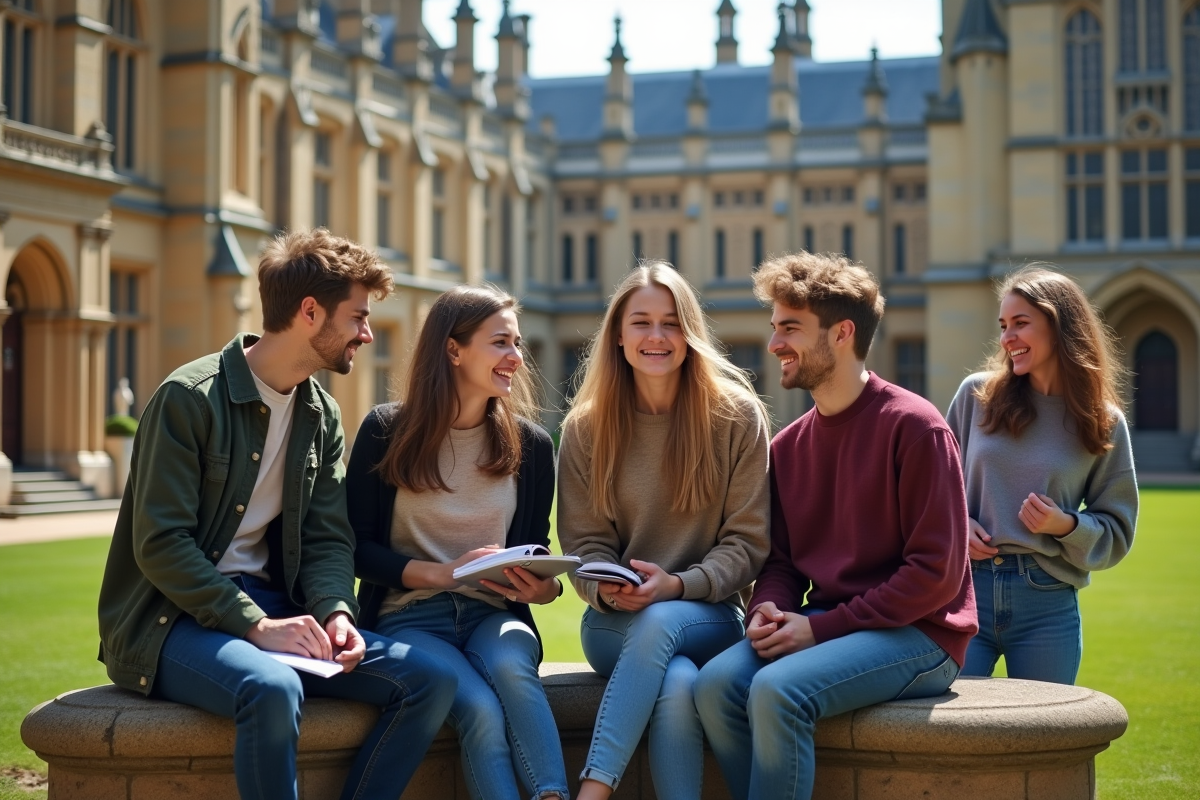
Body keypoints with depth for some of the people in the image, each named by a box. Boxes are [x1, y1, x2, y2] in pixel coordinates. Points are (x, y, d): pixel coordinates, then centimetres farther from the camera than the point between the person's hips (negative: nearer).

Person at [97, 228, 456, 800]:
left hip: (268, 607, 7)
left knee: (430, 678, -12)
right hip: (171, 618, -7)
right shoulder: (190, 398, -13)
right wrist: (256, 626, -24)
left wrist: (336, 611, -14)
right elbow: (160, 544, -18)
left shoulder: (322, 416, 10)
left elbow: (328, 539, 7)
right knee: (273, 688, -38)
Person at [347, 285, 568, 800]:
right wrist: (440, 573, -16)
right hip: (409, 616, -2)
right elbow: (357, 547, -1)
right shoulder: (386, 432, -2)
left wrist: (543, 586, -9)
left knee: (510, 666, -34)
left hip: (494, 614, 2)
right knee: (480, 708, -32)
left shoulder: (530, 445, 7)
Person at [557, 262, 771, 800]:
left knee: (659, 623, -37)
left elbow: (747, 539, -2)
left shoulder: (736, 415, -1)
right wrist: (607, 589, -18)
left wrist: (677, 585, -19)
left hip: (711, 616, -1)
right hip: (616, 623, 1)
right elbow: (585, 542, 5)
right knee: (677, 685, -34)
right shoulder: (586, 427, 4)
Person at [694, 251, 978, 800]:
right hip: (825, 626, 6)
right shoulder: (788, 445, 11)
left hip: (917, 633, -6)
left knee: (778, 689, -30)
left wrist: (821, 627, -16)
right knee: (717, 682, -21)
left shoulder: (913, 426, -10)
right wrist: (769, 609, -9)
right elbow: (781, 560, 15)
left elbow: (936, 570, -14)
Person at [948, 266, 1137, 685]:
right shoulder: (977, 394, 4)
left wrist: (1067, 526, -12)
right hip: (966, 590, 0)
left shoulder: (1102, 423, 2)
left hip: (1048, 605, 0)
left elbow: (1116, 532, 6)